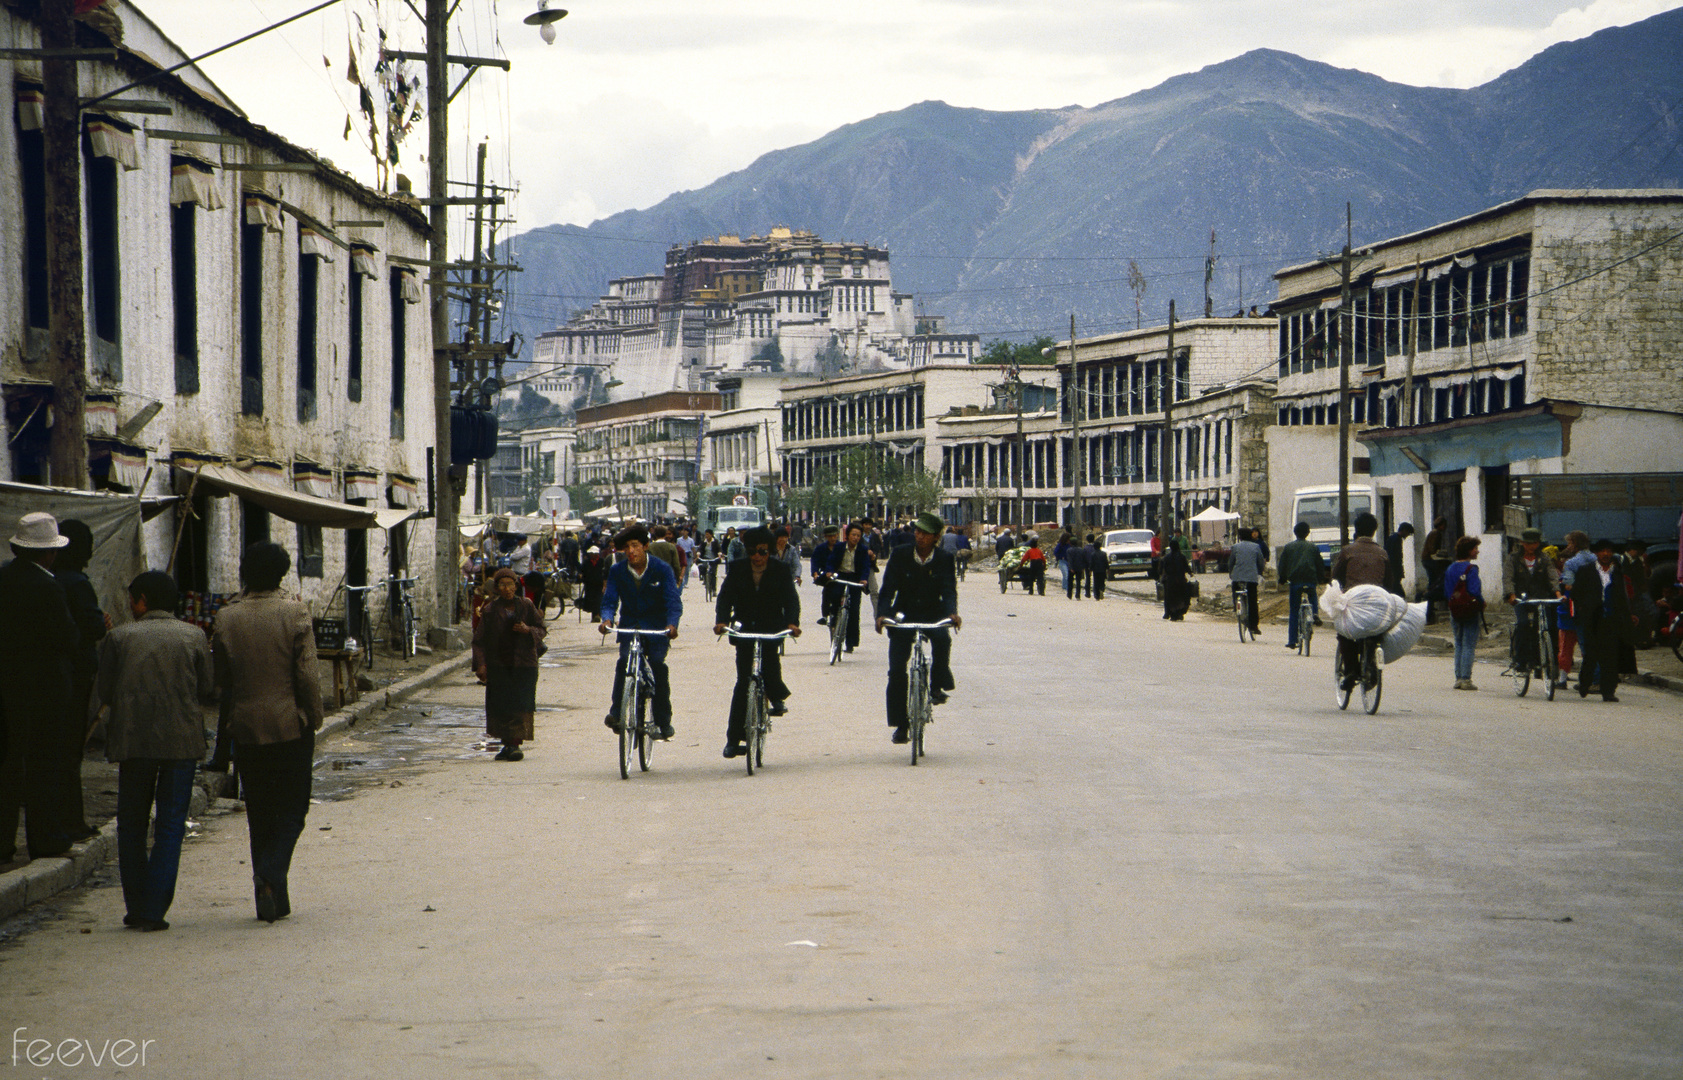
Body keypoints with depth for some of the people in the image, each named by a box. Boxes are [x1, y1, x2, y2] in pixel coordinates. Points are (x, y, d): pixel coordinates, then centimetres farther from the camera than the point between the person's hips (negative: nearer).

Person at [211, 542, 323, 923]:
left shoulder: (226, 617, -1)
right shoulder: (295, 614, -8)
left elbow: (218, 679, 5)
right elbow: (307, 676, -11)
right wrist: (314, 720, 2)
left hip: (245, 729, 3)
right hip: (290, 725, -3)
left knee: (259, 813, 12)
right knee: (291, 809, 6)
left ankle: (274, 899, 12)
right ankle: (271, 875, -17)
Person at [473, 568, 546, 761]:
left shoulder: (526, 606, 5)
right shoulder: (490, 611, 2)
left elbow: (541, 631, 8)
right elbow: (479, 640, 1)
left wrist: (528, 630, -13)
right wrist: (480, 664, -9)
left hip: (523, 665, 0)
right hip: (498, 666, 0)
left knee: (520, 706, -9)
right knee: (500, 707, -3)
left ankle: (514, 744, -6)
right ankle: (508, 744, 9)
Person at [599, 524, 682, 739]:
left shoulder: (662, 569, -8)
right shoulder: (617, 572, -1)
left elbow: (673, 600, -16)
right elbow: (610, 600, -7)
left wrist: (672, 624, -35)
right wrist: (607, 619, -30)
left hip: (657, 630, -2)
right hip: (629, 628, 2)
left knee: (657, 666, -19)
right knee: (624, 661, -24)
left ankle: (663, 720, -8)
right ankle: (617, 712, -24)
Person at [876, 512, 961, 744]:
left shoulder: (945, 560, -5)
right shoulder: (899, 555, -5)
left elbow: (949, 590, -14)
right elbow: (888, 588, -10)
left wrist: (952, 612, -34)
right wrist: (882, 614, -26)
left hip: (933, 614, -1)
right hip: (905, 615, 1)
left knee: (942, 638, -35)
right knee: (896, 669, -8)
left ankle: (937, 687, -15)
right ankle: (900, 724, 3)